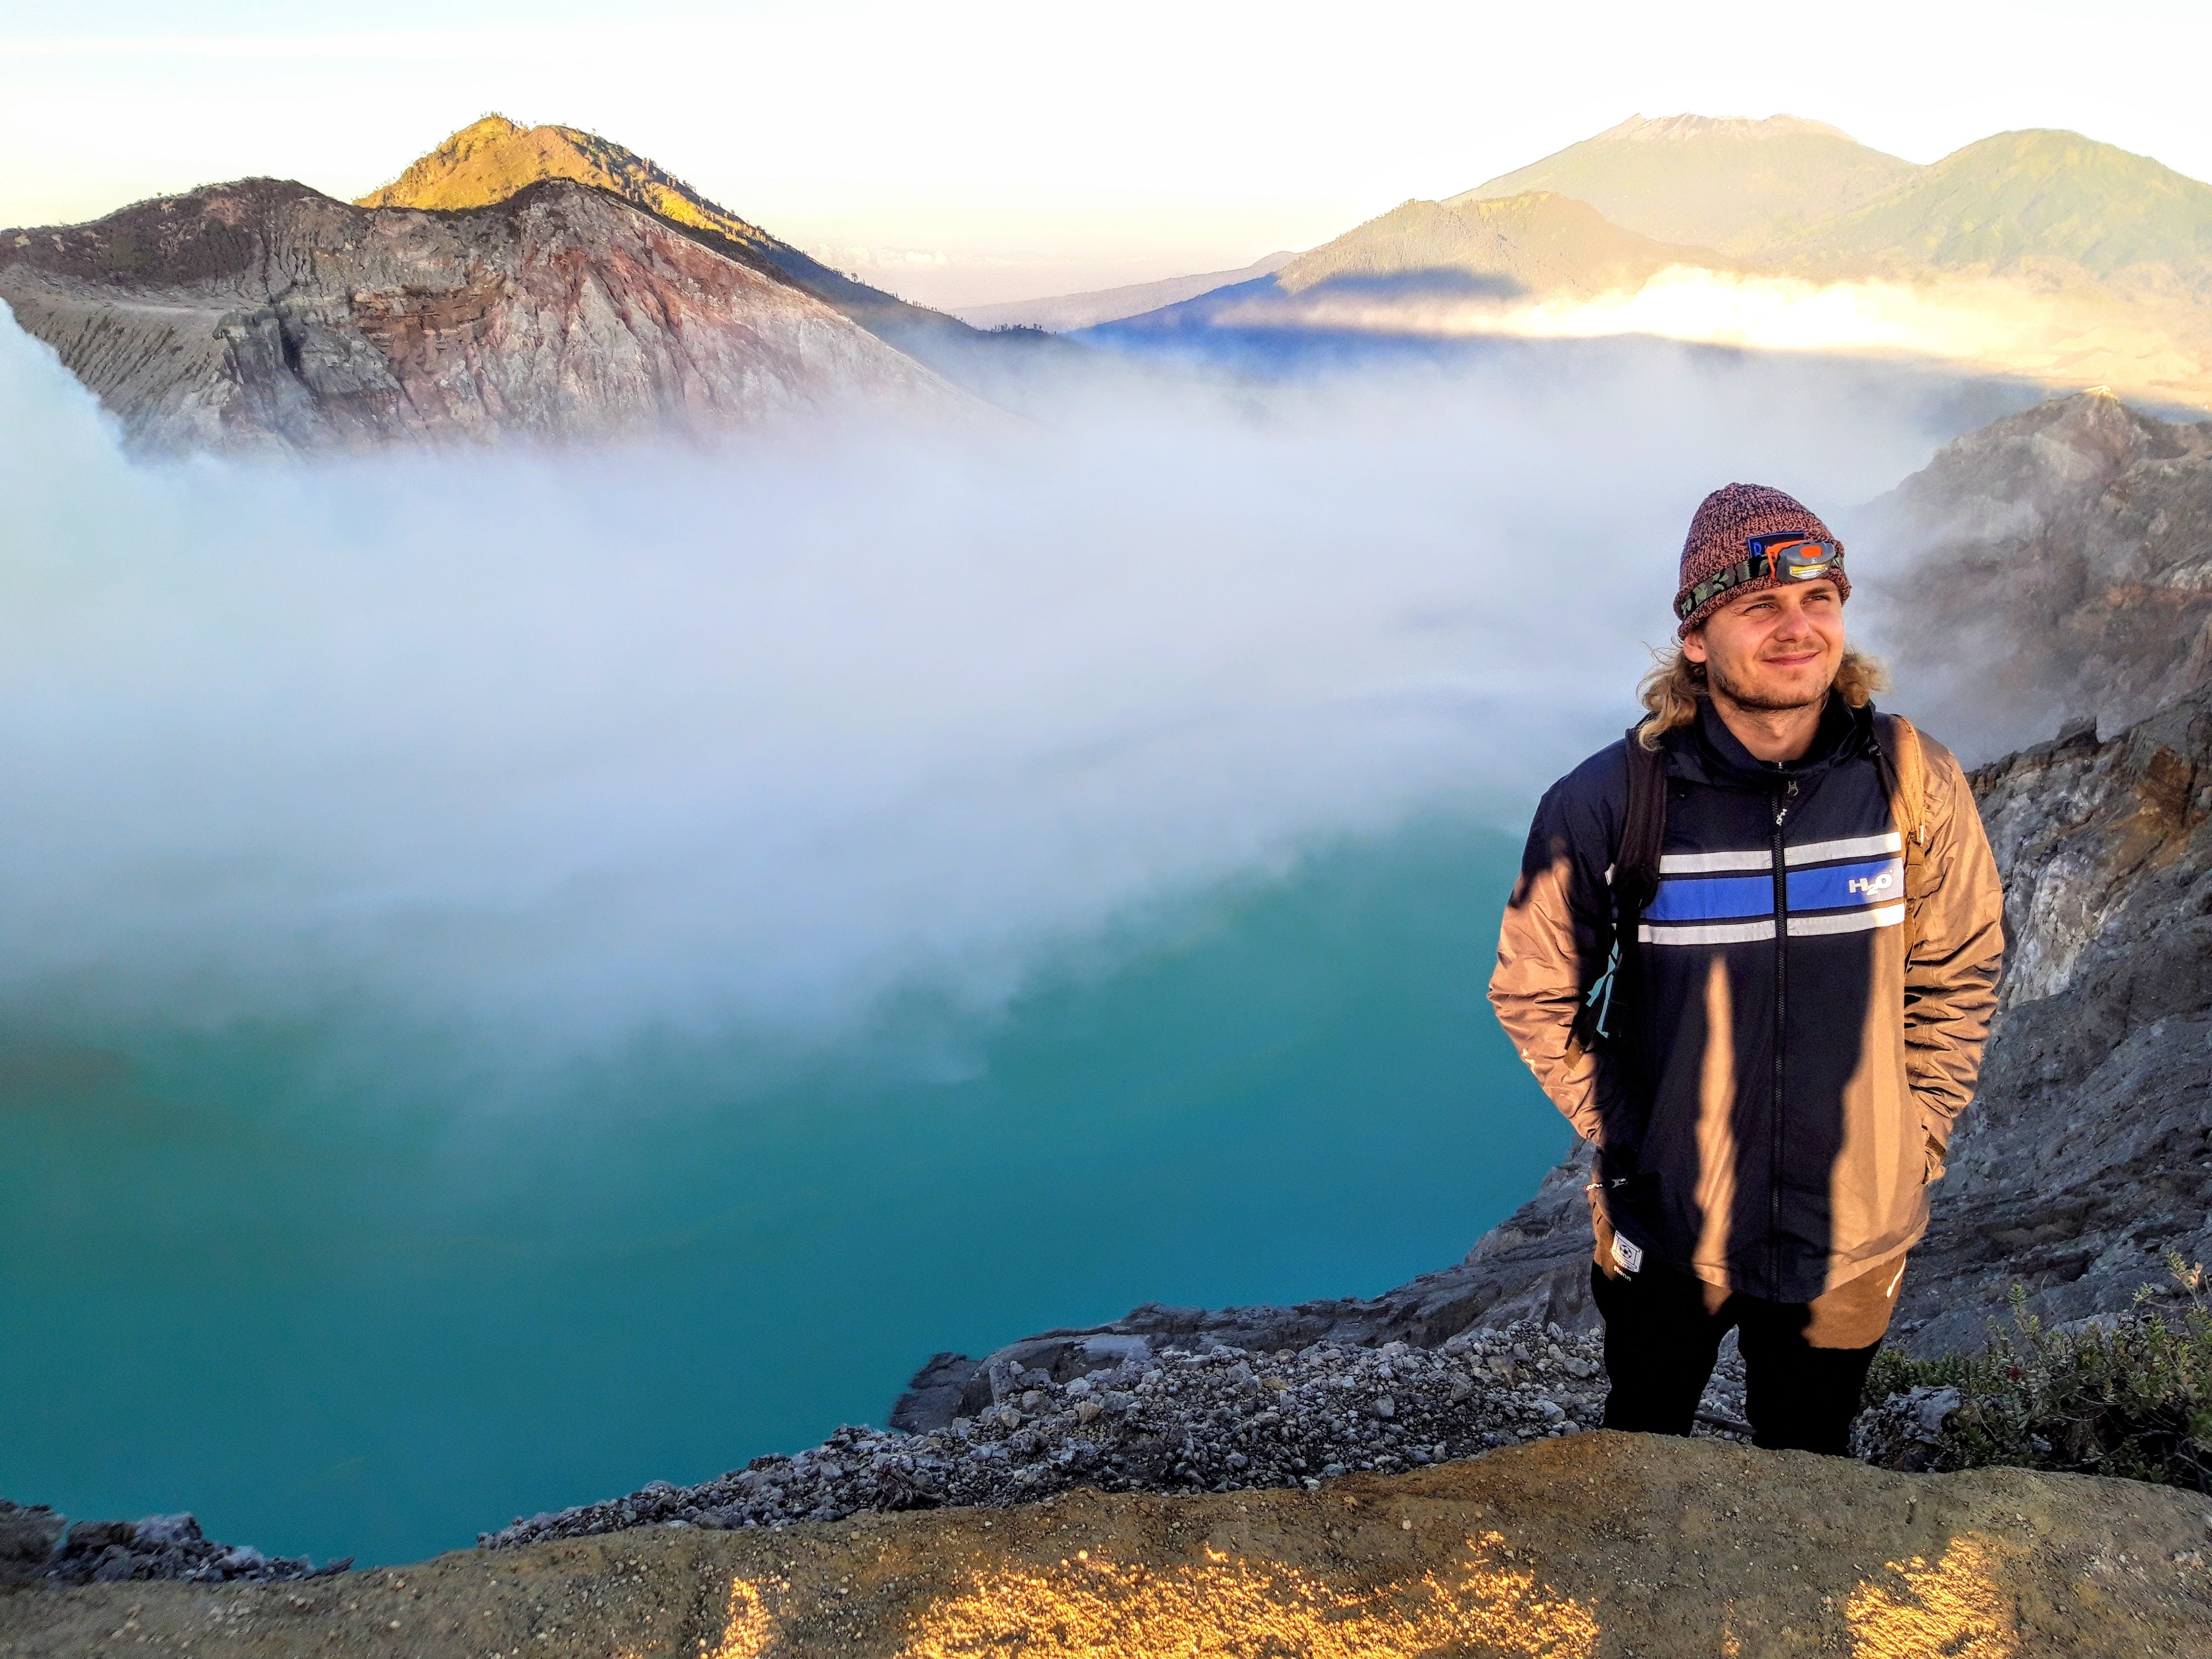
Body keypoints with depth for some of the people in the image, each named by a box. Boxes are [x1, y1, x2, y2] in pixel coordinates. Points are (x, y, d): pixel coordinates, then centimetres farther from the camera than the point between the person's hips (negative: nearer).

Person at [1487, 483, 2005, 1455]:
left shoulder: (1915, 783, -12)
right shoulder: (1607, 802, -18)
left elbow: (1959, 978, 2)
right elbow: (1534, 994, -5)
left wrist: (1913, 1148, 0)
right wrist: (1625, 1140, -7)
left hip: (1851, 1236, 1)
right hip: (1665, 1235, -1)